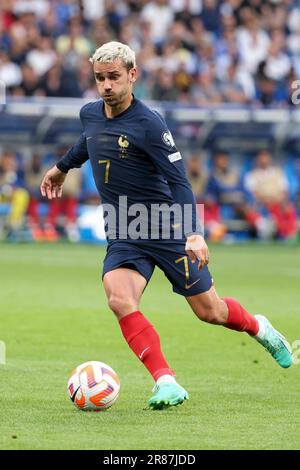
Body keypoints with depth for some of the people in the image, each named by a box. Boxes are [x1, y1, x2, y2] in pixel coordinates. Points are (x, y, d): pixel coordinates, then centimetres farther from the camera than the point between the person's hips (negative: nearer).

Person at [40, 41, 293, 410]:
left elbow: (179, 182, -20)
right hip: (122, 237, 5)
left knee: (209, 311, 5)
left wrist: (194, 234, -30)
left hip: (165, 228, -5)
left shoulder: (149, 125, -17)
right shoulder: (89, 114, 3)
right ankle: (166, 383, -24)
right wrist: (62, 167, 42)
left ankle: (258, 328, 39)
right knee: (119, 300, -24)